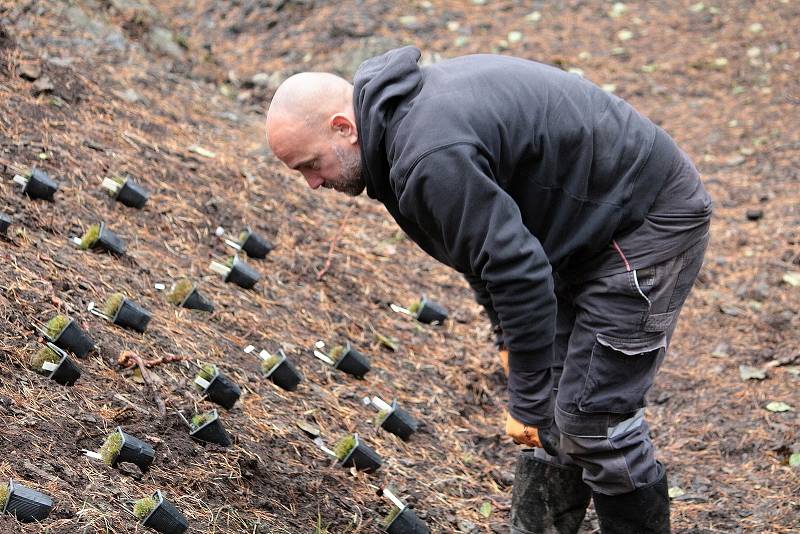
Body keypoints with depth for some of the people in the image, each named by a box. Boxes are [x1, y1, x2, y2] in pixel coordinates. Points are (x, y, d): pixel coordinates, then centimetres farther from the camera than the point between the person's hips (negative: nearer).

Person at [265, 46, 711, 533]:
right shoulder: (408, 107, 4)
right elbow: (486, 239, 16)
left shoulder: (433, 156, -29)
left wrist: (526, 399, -20)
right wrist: (509, 338, 13)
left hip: (651, 219, -10)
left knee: (592, 415, -8)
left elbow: (518, 271, -29)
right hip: (592, 221, 10)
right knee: (553, 406, 13)